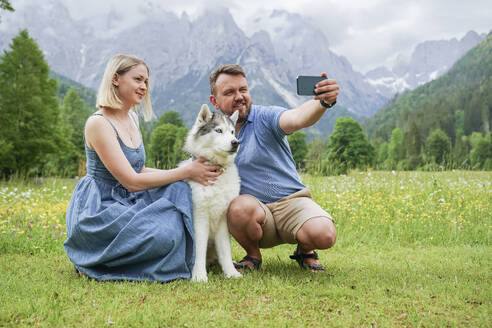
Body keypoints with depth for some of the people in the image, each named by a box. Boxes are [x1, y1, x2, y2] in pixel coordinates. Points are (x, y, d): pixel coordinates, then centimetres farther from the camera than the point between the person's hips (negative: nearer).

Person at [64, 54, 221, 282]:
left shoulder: (131, 118, 10)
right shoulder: (98, 124, -17)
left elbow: (140, 170, 13)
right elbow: (132, 181, -21)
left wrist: (191, 171, 1)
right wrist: (186, 172, -17)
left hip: (127, 202, 8)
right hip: (97, 210, -8)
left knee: (178, 189, -15)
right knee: (163, 236, -28)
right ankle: (92, 261, -5)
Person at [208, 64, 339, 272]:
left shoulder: (265, 117, -4)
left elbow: (297, 118, -26)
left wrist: (323, 102, -48)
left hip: (292, 200, -1)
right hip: (253, 207, 1)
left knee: (324, 235, -29)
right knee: (241, 206, -35)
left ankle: (304, 250, 11)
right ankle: (253, 255, -2)